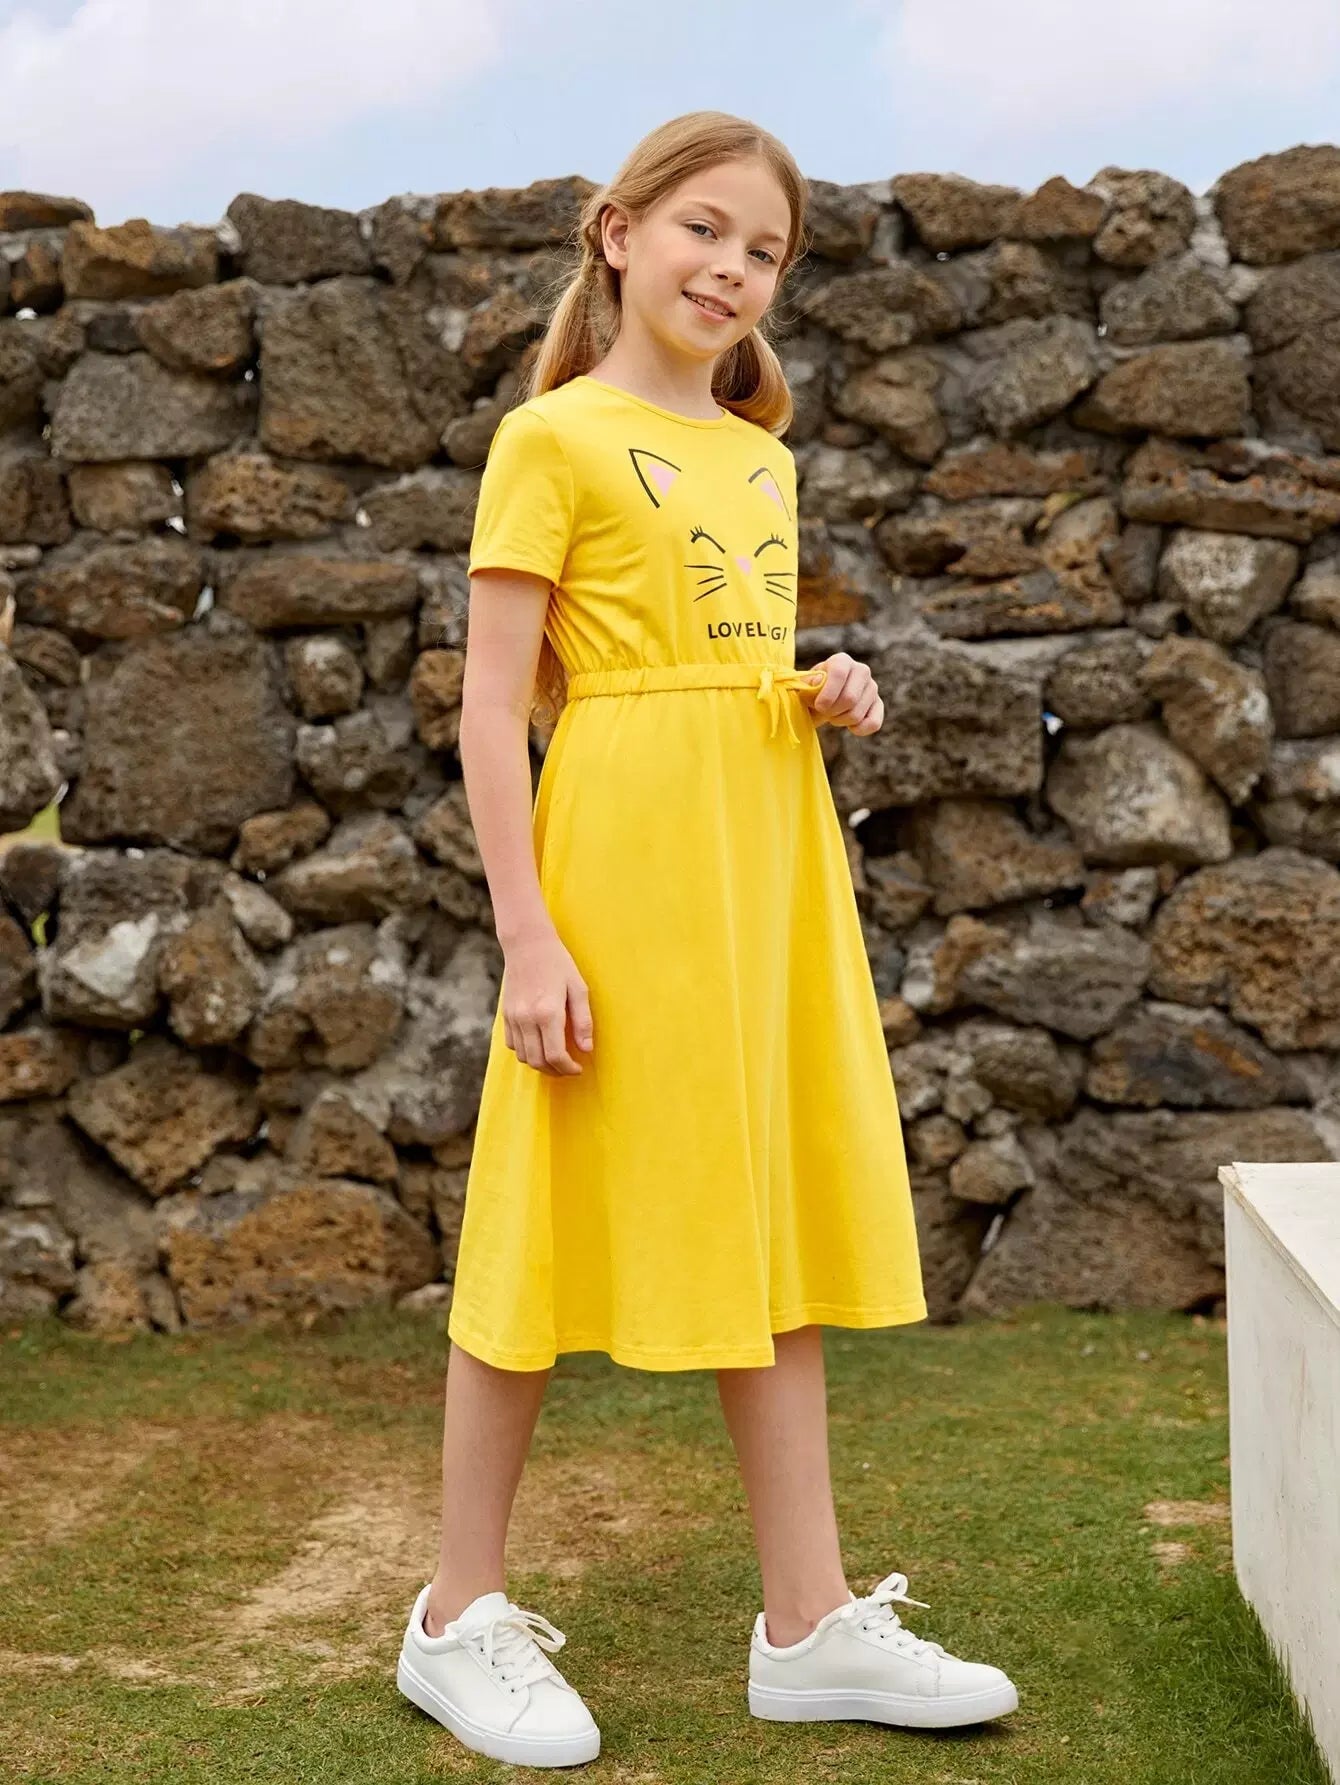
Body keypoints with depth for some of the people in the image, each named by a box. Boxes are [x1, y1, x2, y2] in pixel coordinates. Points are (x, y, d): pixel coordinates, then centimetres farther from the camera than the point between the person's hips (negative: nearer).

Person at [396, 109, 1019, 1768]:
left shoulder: (761, 456, 16)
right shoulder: (555, 436, -5)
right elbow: (494, 702, -10)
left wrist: (827, 693, 2)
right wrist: (528, 934, -17)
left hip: (772, 852, 7)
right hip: (620, 850, -7)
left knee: (779, 1219, 8)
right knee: (557, 1225, 0)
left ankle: (809, 1622, 16)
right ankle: (461, 1617, 14)